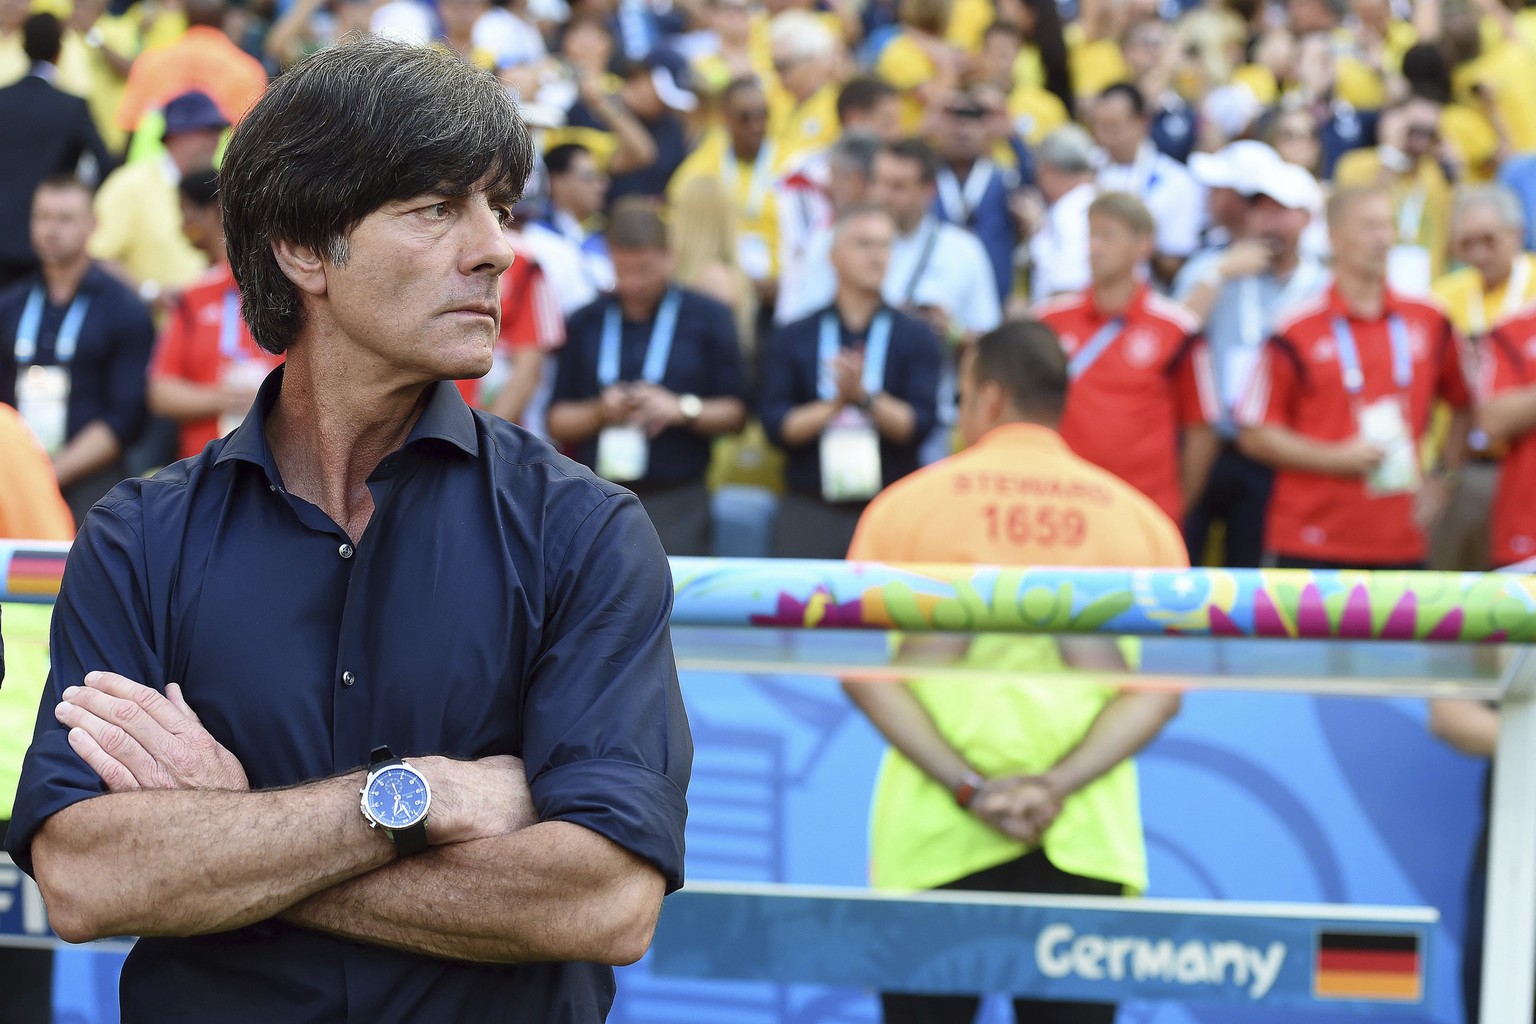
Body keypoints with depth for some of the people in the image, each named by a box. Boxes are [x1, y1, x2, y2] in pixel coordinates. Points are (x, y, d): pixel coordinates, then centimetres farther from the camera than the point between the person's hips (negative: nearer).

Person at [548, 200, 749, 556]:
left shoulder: (707, 319, 7)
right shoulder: (586, 324, 12)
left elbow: (735, 412, 4)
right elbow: (557, 422, 11)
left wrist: (682, 409, -12)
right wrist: (599, 413, -8)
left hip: (676, 503, -2)